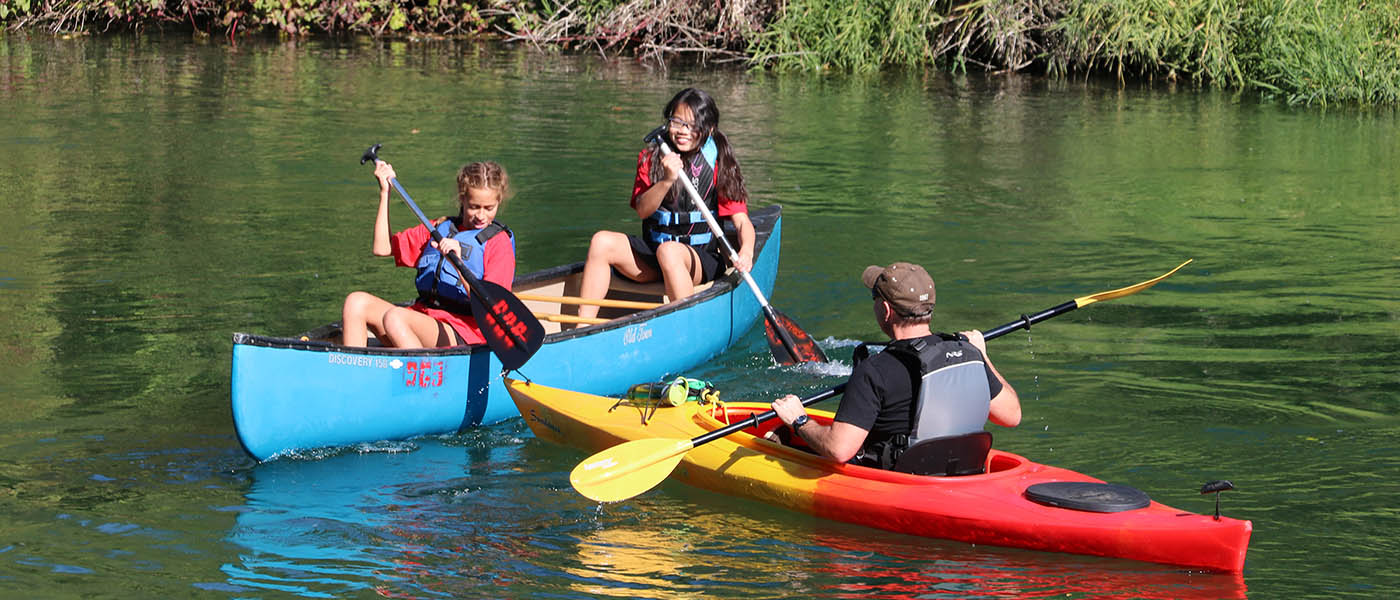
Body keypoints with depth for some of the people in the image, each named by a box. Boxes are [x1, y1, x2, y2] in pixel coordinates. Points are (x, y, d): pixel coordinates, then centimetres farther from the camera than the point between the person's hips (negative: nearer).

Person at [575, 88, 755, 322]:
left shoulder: (719, 165, -3)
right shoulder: (650, 159, 5)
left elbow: (742, 221, -8)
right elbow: (642, 210, -8)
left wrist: (746, 252, -30)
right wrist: (666, 181, -26)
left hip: (700, 260, -4)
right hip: (651, 255, 4)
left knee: (669, 251, -36)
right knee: (602, 242, -20)